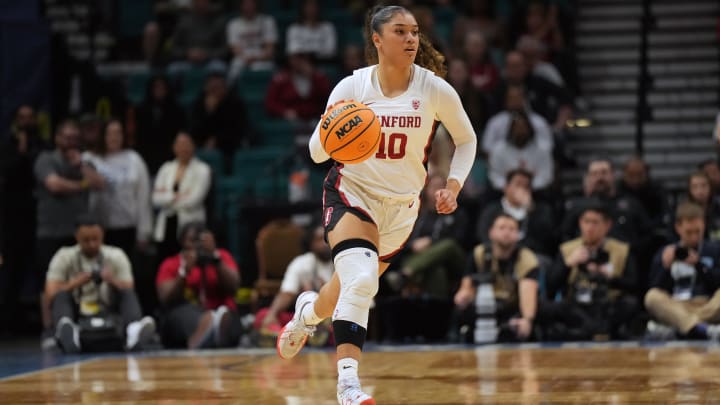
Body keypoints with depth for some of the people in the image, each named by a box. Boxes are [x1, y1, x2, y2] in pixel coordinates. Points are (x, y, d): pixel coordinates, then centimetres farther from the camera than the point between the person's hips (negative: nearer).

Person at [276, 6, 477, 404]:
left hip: (401, 204, 3)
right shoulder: (352, 87, -12)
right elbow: (316, 151, -9)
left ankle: (308, 310, 51)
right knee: (360, 279, -28)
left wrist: (453, 185, -8)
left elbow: (466, 139, 6)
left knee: (352, 289, 15)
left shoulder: (434, 89, -10)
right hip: (352, 191, -3)